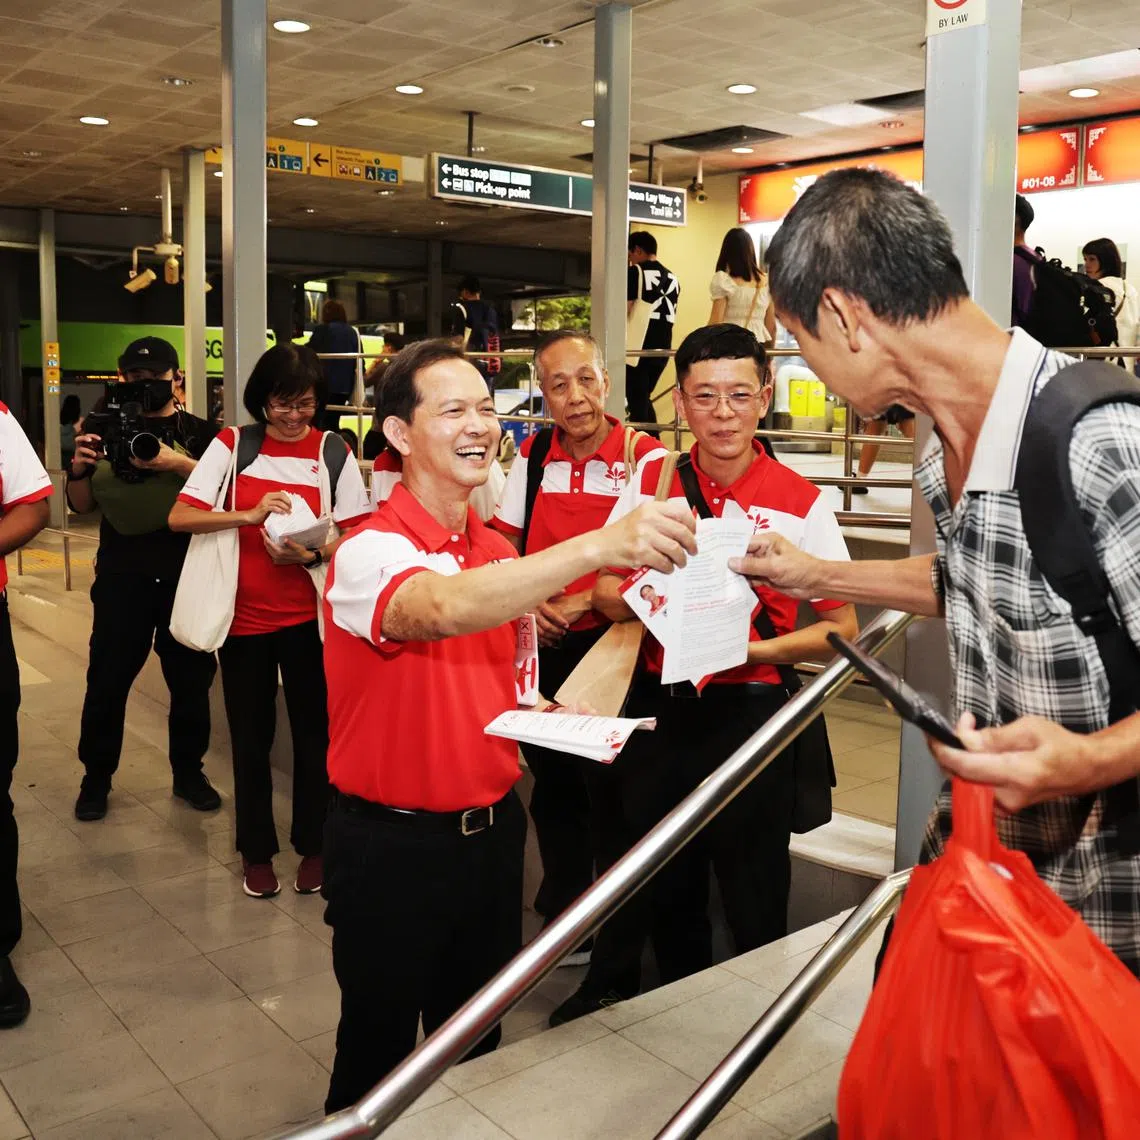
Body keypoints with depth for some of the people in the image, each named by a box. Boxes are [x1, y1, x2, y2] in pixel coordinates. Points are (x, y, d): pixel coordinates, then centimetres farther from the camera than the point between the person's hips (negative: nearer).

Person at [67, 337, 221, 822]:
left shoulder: (201, 433, 2)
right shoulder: (106, 430, 6)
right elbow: (81, 505, 9)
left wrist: (178, 463, -23)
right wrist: (79, 467, -11)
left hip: (187, 576, 0)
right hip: (122, 577, 1)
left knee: (191, 678, 8)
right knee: (106, 680, 4)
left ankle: (188, 771, 24)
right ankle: (96, 777, 20)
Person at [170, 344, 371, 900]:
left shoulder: (333, 451, -2)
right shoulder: (232, 444, -1)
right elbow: (179, 516, -8)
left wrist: (313, 553, -21)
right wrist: (250, 514, -22)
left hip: (309, 615, 0)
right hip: (244, 615, 1)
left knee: (313, 730, 7)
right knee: (250, 735, 11)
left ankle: (313, 846, 26)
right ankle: (256, 851, 28)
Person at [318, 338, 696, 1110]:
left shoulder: (499, 551, 4)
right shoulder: (369, 552, -19)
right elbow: (444, 609, -43)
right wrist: (599, 546, -53)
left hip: (491, 832, 6)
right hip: (392, 844, -6)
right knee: (380, 1055, 14)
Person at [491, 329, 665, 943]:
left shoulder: (644, 457, -10)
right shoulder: (533, 455, 5)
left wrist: (582, 601, -16)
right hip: (540, 647, 5)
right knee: (552, 783, 16)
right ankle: (561, 915, 36)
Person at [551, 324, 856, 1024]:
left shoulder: (802, 502, -8)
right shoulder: (652, 482, 0)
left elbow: (841, 628, -4)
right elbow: (606, 592, 7)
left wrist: (752, 650, -19)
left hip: (750, 710, -3)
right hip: (659, 705, 3)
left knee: (754, 896, 10)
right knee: (663, 882, 19)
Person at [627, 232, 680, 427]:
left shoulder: (635, 272, -6)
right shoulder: (672, 278, 15)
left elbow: (625, 310, -11)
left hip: (638, 346, -7)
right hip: (663, 348, 7)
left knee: (636, 402, -2)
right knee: (644, 399, 19)